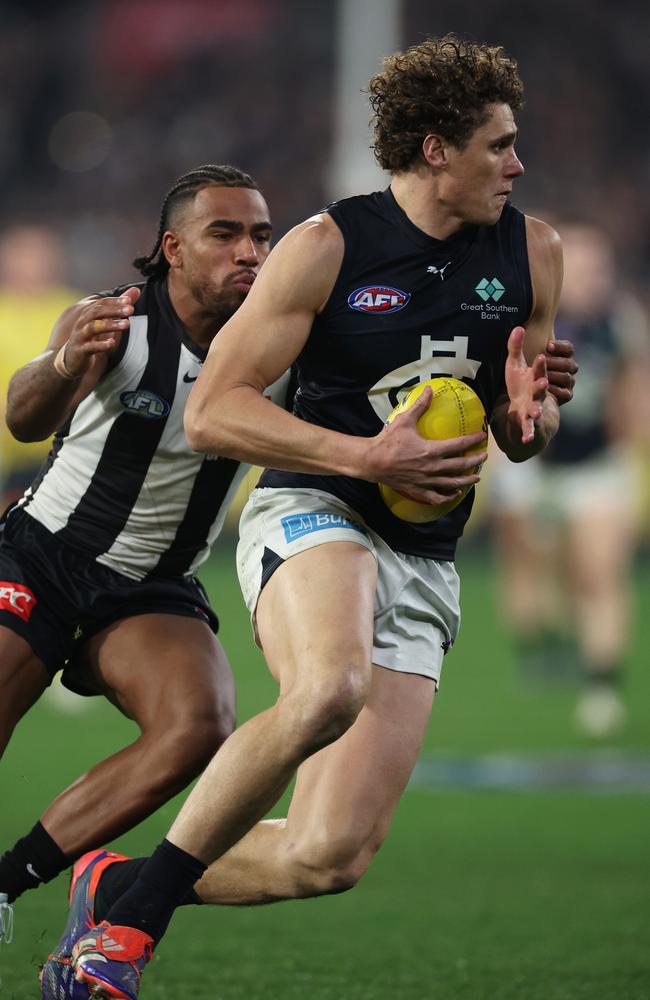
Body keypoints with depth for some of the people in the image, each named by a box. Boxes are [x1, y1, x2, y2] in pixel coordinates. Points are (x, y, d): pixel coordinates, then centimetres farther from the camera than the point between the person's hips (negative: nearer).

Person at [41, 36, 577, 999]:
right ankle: (138, 906, -22)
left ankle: (116, 888, 16)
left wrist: (529, 411, -5)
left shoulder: (531, 253, 9)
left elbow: (519, 437, 21)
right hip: (312, 518, -5)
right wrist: (365, 456, -19)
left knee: (332, 857, -9)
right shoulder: (328, 246, -6)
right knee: (328, 691, -40)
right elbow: (213, 412, -9)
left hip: (422, 564, 5)